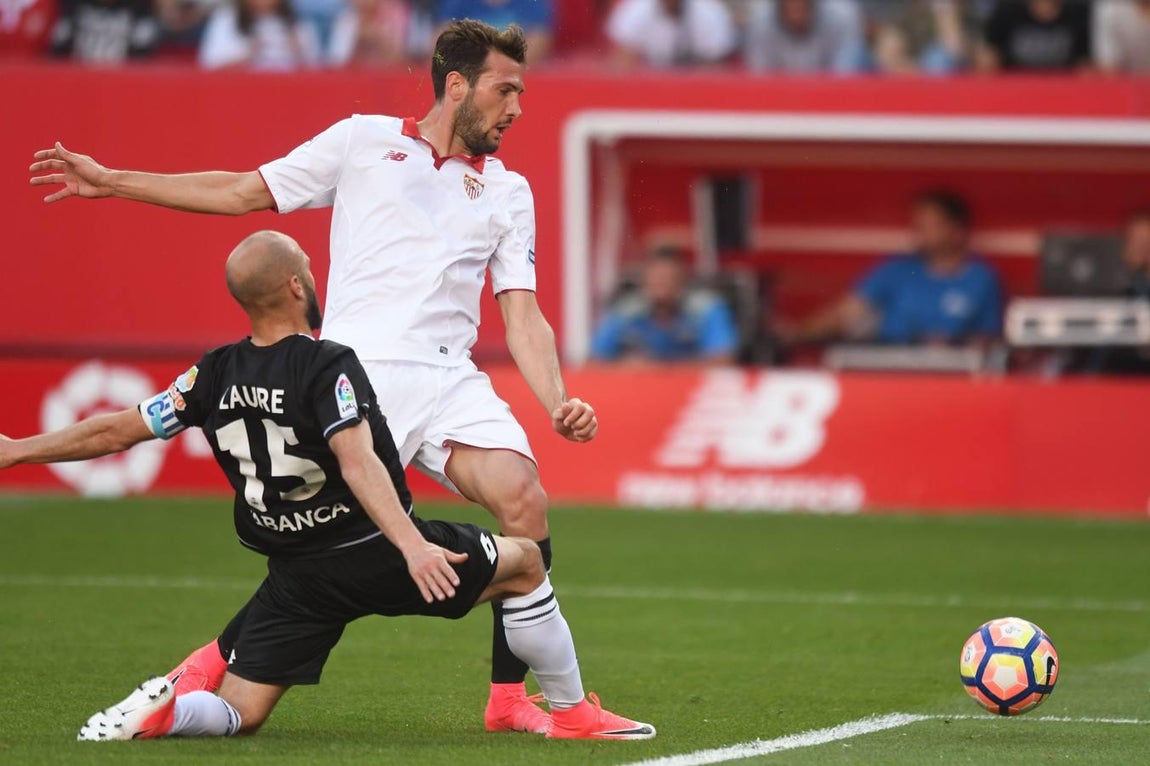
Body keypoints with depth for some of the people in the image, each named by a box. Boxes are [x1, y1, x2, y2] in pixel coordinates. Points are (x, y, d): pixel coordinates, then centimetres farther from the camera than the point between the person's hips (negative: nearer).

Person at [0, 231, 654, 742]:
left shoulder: (217, 375, 2)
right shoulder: (328, 366, -14)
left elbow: (116, 433, 5)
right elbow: (358, 462, -28)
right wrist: (411, 545, -37)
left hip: (298, 580, 4)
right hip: (371, 552, -4)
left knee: (237, 714, 10)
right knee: (524, 564, 17)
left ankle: (165, 708, -23)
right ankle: (573, 713, 20)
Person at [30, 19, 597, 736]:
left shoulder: (509, 192, 19)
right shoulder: (364, 141, 11)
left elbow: (523, 315, 14)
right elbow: (244, 192, 17)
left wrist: (558, 402, -4)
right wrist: (110, 182, 15)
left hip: (451, 378, 3)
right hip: (359, 374, -3)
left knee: (525, 501, -18)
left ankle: (509, 697, -8)